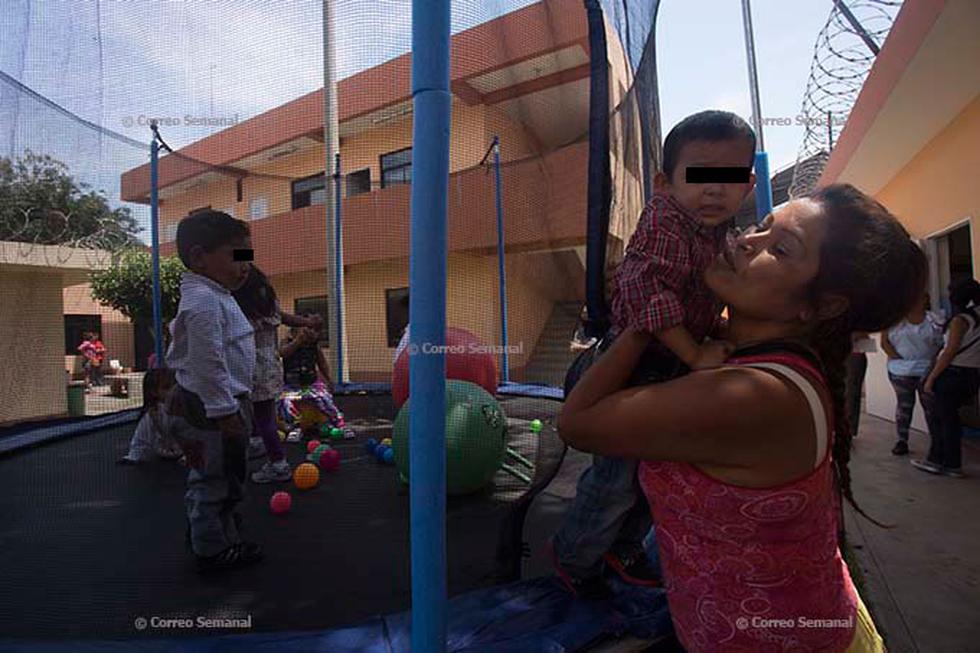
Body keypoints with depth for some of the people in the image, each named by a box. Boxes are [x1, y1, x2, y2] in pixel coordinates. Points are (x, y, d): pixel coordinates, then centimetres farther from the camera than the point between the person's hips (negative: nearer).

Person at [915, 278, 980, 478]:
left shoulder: (960, 320, -13)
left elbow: (950, 352, -18)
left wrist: (931, 378, -15)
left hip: (952, 374, -8)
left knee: (947, 418, 4)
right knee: (942, 416, 15)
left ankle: (953, 466, 13)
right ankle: (935, 460, 20)